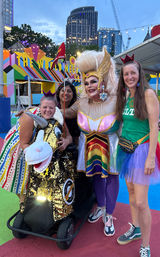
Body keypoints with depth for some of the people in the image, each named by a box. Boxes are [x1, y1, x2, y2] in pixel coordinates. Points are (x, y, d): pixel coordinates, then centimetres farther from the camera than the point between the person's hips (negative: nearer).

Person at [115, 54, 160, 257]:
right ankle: (135, 229, 40)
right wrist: (121, 145, 10)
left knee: (141, 202, -4)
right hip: (126, 149, 7)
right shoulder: (125, 96, 10)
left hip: (142, 149, -7)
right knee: (131, 192, 19)